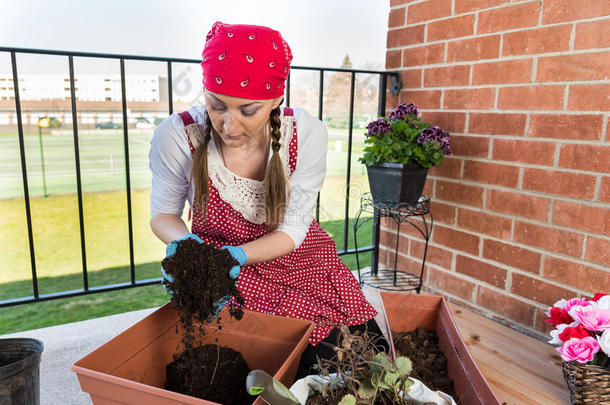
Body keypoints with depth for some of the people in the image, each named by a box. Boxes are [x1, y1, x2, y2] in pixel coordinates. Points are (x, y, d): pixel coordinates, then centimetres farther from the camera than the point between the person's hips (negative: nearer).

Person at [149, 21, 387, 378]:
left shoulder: (307, 134, -20)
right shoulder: (176, 137, -21)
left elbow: (292, 229, -14)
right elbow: (163, 213, -4)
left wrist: (237, 255, -32)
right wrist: (185, 242, -27)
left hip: (300, 260, 1)